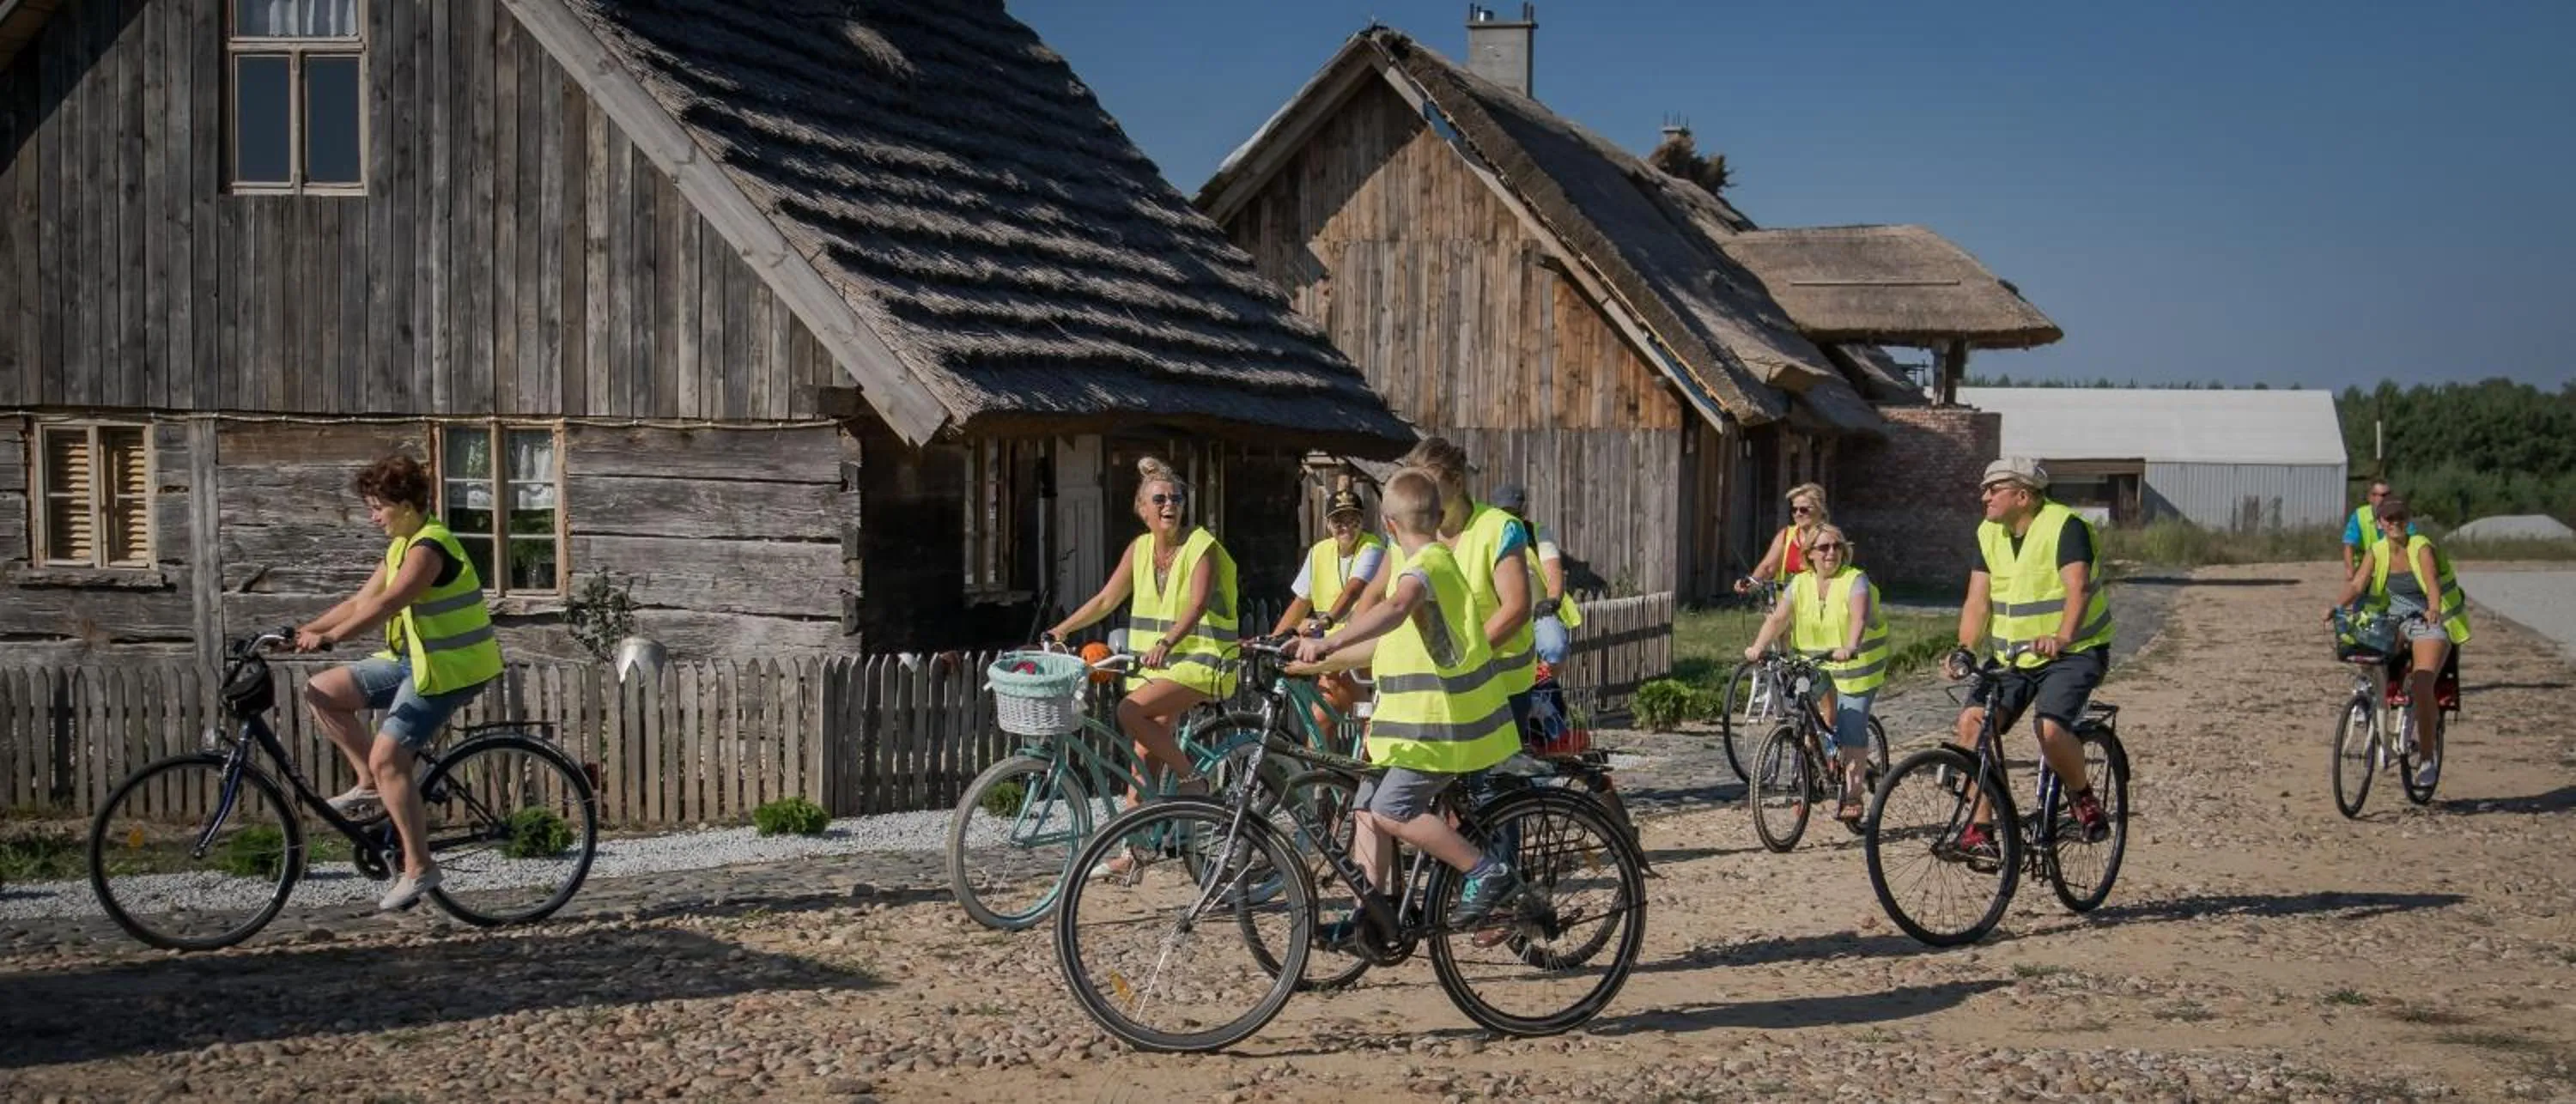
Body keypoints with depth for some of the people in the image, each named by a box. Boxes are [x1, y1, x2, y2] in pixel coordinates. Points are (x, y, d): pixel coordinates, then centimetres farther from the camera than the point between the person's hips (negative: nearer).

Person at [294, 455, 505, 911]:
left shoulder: (429, 547, -18)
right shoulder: (401, 547, 13)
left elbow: (385, 605, -30)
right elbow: (359, 602, 14)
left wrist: (328, 638, -35)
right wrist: (302, 632, 5)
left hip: (448, 668, -10)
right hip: (414, 660, 10)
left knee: (387, 757, -17)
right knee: (322, 692, 4)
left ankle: (419, 867, -10)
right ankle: (371, 786, 10)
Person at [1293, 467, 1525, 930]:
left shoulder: (1426, 566, -16)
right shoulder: (1438, 562, 18)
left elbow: (1394, 610, -39)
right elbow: (1387, 641, 25)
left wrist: (1328, 644, -49)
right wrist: (1323, 661, 24)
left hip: (1442, 723, -10)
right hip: (1424, 716, 10)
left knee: (1392, 809, -16)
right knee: (1367, 806, 9)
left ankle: (1487, 872, -10)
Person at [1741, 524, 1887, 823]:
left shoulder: (1855, 581, -11)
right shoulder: (1800, 584, 4)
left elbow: (1859, 616, -29)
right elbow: (1777, 618, -5)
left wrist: (1850, 647, -47)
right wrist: (1758, 647, -22)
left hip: (1855, 665, -5)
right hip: (1815, 664, 5)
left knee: (1852, 733, -7)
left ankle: (1852, 799, -4)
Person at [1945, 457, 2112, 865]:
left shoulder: (2065, 526, -15)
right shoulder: (1988, 534, 4)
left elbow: (2078, 589, -28)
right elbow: (1978, 599, -2)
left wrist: (2061, 638, -45)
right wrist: (1965, 650, -18)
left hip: (2074, 653, -6)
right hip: (2012, 657, 6)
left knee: (2050, 729, -29)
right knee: (1972, 720, -15)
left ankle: (2083, 797, 2)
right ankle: (1980, 829, -10)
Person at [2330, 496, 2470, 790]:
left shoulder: (2422, 548, -13)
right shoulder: (2376, 552, 0)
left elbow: (2432, 582, -30)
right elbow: (2357, 584, -12)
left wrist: (2433, 609, -50)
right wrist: (2337, 606, -32)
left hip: (2431, 623, -5)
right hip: (2393, 621, 5)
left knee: (2421, 688, -20)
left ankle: (2429, 758, -7)